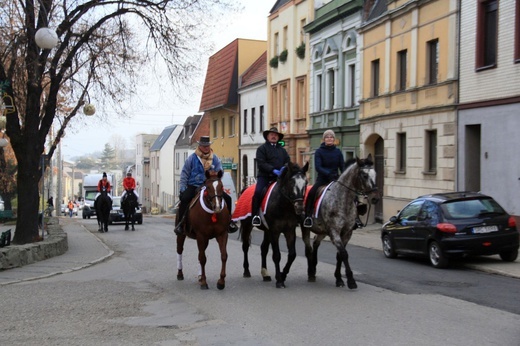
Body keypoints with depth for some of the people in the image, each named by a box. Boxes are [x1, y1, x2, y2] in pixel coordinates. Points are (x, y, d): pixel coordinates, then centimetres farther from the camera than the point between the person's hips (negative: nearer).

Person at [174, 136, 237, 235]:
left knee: (227, 198, -8)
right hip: (193, 186, -2)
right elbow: (184, 175, 3)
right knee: (184, 198, -31)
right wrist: (182, 189, -5)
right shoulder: (192, 158, 1)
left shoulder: (215, 159, 6)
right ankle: (179, 224, -19)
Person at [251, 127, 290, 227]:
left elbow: (288, 161, 13)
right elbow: (261, 163, -6)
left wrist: (285, 168, -11)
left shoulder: (282, 150, 21)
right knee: (258, 192, -26)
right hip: (264, 176, -4)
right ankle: (255, 215, -17)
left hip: (279, 177, 4)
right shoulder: (262, 148, 7)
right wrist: (273, 170, -18)